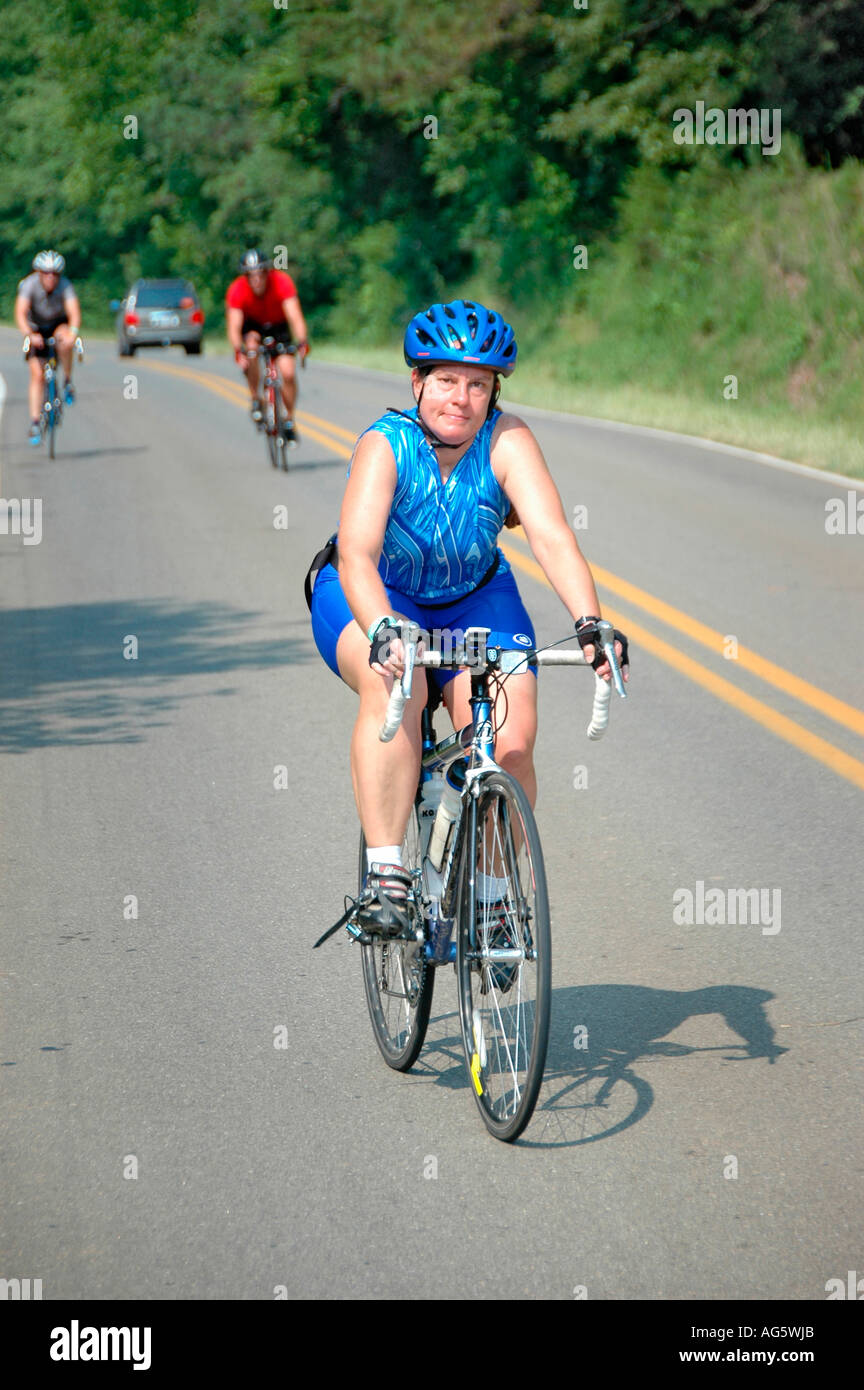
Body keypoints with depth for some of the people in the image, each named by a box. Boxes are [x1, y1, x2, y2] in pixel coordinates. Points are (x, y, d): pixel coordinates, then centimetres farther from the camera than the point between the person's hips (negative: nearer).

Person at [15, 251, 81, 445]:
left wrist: (73, 333, -56)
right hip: (36, 329, 0)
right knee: (36, 374, -11)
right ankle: (34, 423, -9)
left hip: (59, 324, 0)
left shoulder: (65, 285, -25)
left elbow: (74, 312, -36)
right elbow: (20, 313, -36)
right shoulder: (29, 285, -26)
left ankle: (68, 382, -14)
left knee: (65, 342, -36)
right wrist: (29, 335, -53)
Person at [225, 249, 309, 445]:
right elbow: (234, 325, -37)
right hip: (252, 324, 0)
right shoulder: (237, 290, -29)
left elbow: (294, 315, -39)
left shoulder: (282, 282, -31)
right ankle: (255, 400, -18)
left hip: (277, 325, 0)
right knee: (251, 343, -35)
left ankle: (289, 421, 6)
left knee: (288, 372, -16)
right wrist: (238, 351, -54)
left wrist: (302, 342, -55)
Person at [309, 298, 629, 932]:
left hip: (474, 600, 2)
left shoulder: (507, 441, -22)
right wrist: (382, 630, -57)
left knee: (511, 735, -19)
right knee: (396, 685, -34)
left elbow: (552, 535, -32)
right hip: (375, 597, -2)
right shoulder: (384, 446, -26)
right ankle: (385, 874, -28)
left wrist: (590, 624, -48)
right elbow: (357, 554, -39)